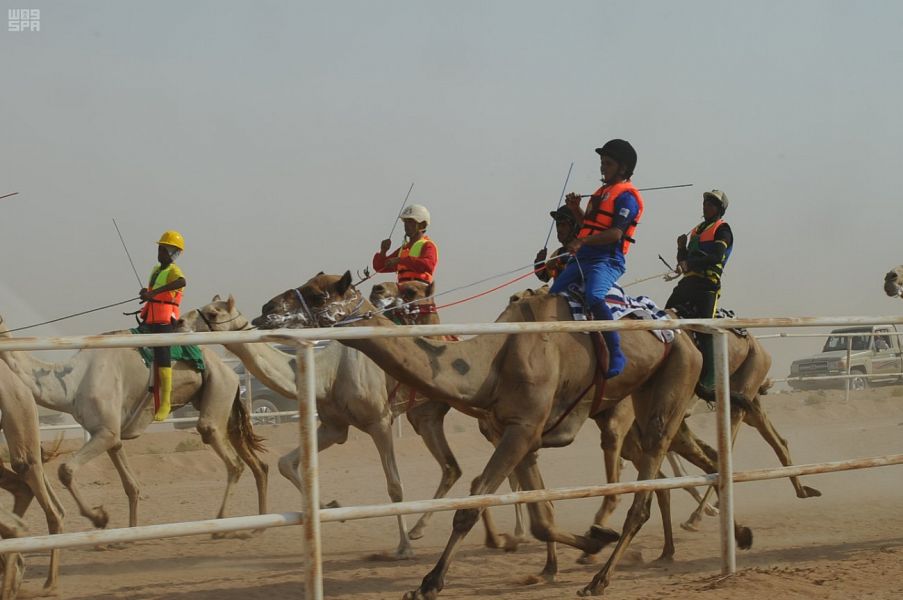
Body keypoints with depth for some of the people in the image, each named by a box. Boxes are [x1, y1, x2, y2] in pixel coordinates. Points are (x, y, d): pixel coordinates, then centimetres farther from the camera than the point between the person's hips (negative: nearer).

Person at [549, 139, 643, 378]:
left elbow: (616, 233, -18)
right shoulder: (602, 191, 22)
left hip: (607, 260, -10)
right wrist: (575, 209, 14)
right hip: (583, 258, 10)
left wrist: (582, 242, -23)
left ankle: (616, 355, -31)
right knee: (553, 296, 8)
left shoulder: (626, 196, -7)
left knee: (593, 296, -34)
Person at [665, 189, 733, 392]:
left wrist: (690, 264, -15)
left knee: (704, 329, -15)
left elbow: (716, 257, -14)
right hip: (688, 282, 8)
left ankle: (709, 379, -16)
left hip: (707, 284, -8)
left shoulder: (722, 229, 2)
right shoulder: (696, 230, 25)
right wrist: (682, 248, 5)